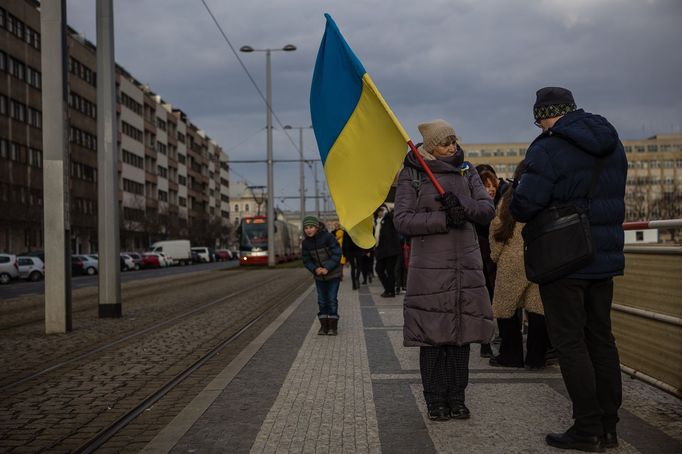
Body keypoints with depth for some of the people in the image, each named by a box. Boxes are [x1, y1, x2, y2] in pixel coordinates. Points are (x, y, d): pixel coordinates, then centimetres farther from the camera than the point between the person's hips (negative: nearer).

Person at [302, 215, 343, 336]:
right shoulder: (306, 242, -5)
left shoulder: (328, 237, -18)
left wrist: (327, 268, -25)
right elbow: (306, 260, 1)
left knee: (332, 299, -4)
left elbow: (337, 254, -17)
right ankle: (324, 326, 14)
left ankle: (333, 326, 3)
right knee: (322, 300, 7)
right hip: (319, 276, 4)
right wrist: (315, 269, -18)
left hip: (333, 274, -4)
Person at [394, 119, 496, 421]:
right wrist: (443, 218, -18)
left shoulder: (466, 172, 12)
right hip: (430, 266, -4)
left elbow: (488, 210, 3)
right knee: (432, 334, -3)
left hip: (466, 263, 4)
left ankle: (457, 398, 14)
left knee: (462, 331, 4)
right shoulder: (412, 175, 1)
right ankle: (435, 401, 8)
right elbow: (402, 220, -8)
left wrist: (462, 205, -17)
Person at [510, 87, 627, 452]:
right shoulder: (611, 144, 11)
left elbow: (523, 207, -19)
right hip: (605, 258, 8)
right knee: (601, 339, 12)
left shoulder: (549, 149, -15)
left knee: (570, 342, 0)